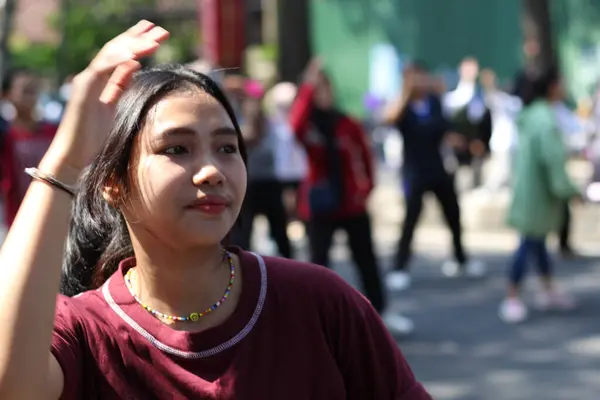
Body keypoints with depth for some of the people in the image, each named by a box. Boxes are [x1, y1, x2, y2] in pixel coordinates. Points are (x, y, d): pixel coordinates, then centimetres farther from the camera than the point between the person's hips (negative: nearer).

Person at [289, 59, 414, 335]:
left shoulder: (347, 124, -2)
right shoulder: (308, 124, -9)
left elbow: (364, 156, 8)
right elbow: (296, 124, -34)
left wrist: (366, 187, -3)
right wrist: (309, 86, -38)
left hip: (352, 203, 3)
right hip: (319, 206, -3)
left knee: (366, 259, 14)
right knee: (319, 259, -5)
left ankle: (381, 312, 29)